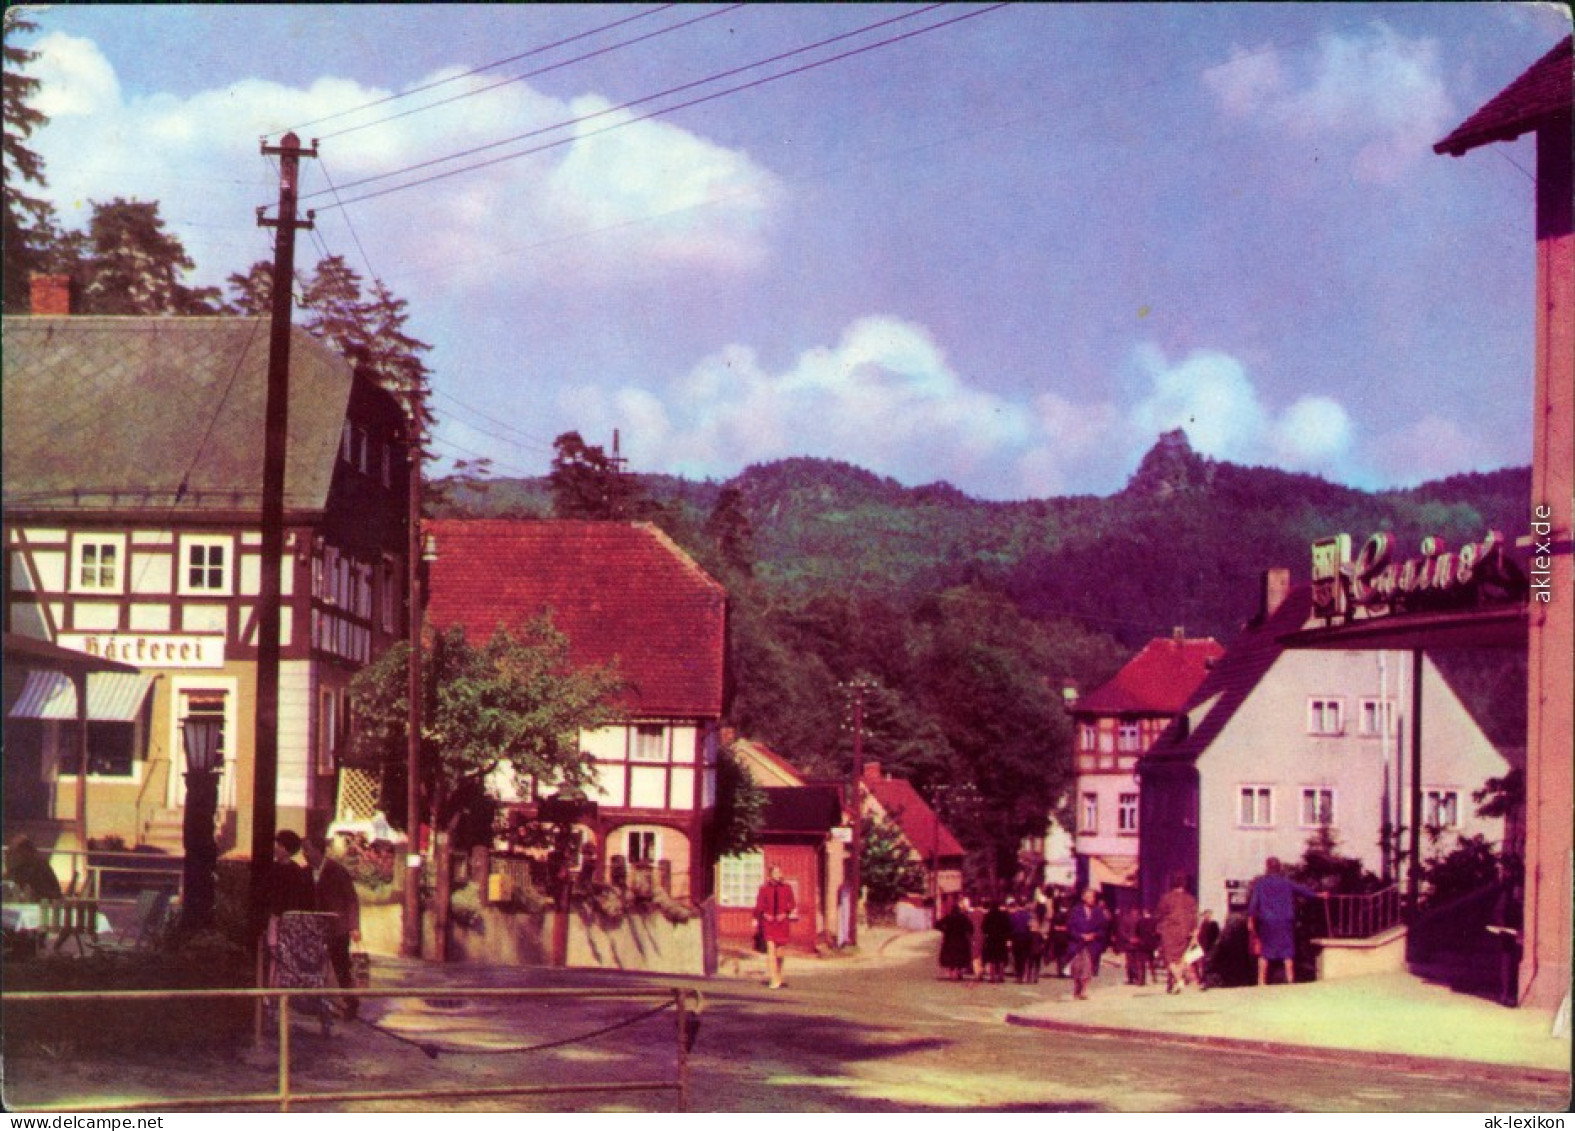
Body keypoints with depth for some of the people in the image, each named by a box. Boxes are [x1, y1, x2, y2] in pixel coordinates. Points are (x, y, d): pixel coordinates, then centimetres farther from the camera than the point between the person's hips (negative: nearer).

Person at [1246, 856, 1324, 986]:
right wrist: (1317, 895, 28)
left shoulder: (1260, 882, -1)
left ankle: (1262, 981, 5)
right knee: (1287, 951, 6)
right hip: (1284, 921, 1)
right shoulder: (1286, 881, 4)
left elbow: (1254, 901, -8)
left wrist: (1250, 919, -8)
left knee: (1264, 952, 7)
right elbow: (1302, 889, 14)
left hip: (1266, 921, -1)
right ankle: (1290, 979, 0)